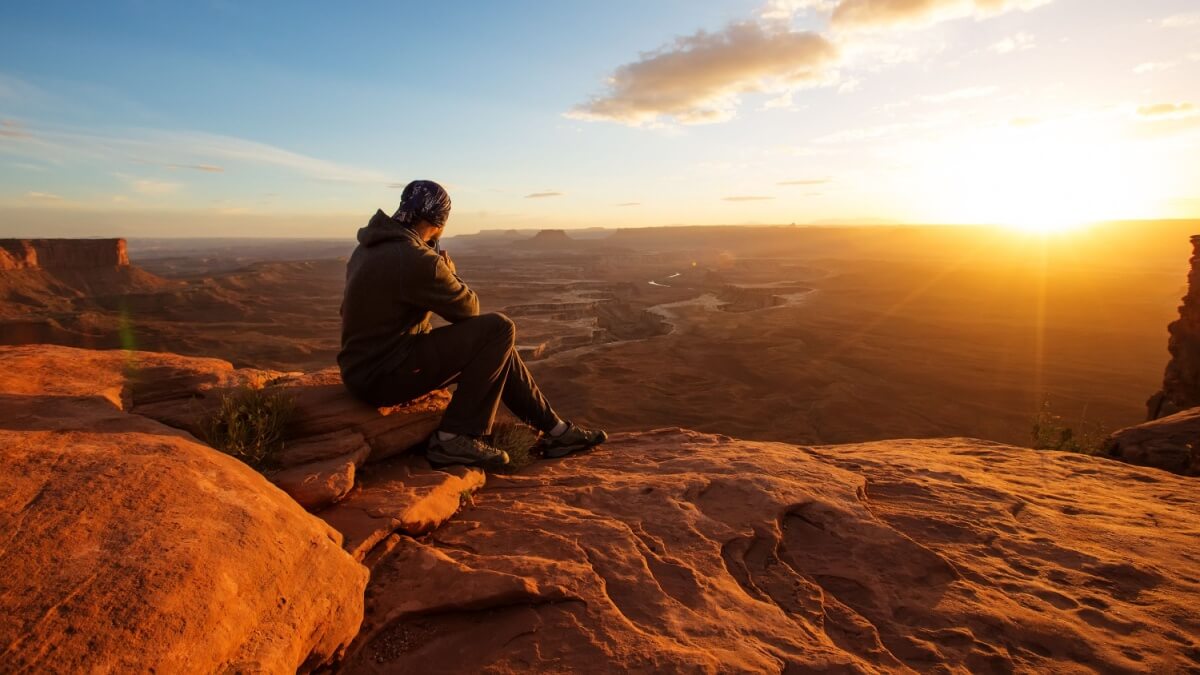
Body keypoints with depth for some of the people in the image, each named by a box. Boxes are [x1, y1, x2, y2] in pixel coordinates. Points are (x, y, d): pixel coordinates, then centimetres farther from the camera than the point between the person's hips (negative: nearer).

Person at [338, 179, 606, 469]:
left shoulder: (372, 246, 7)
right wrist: (445, 265, 3)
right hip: (384, 376, -10)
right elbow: (468, 308, -11)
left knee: (495, 348, 12)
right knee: (499, 329, -16)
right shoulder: (416, 260, -23)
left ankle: (554, 429, 17)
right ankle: (454, 439, -10)